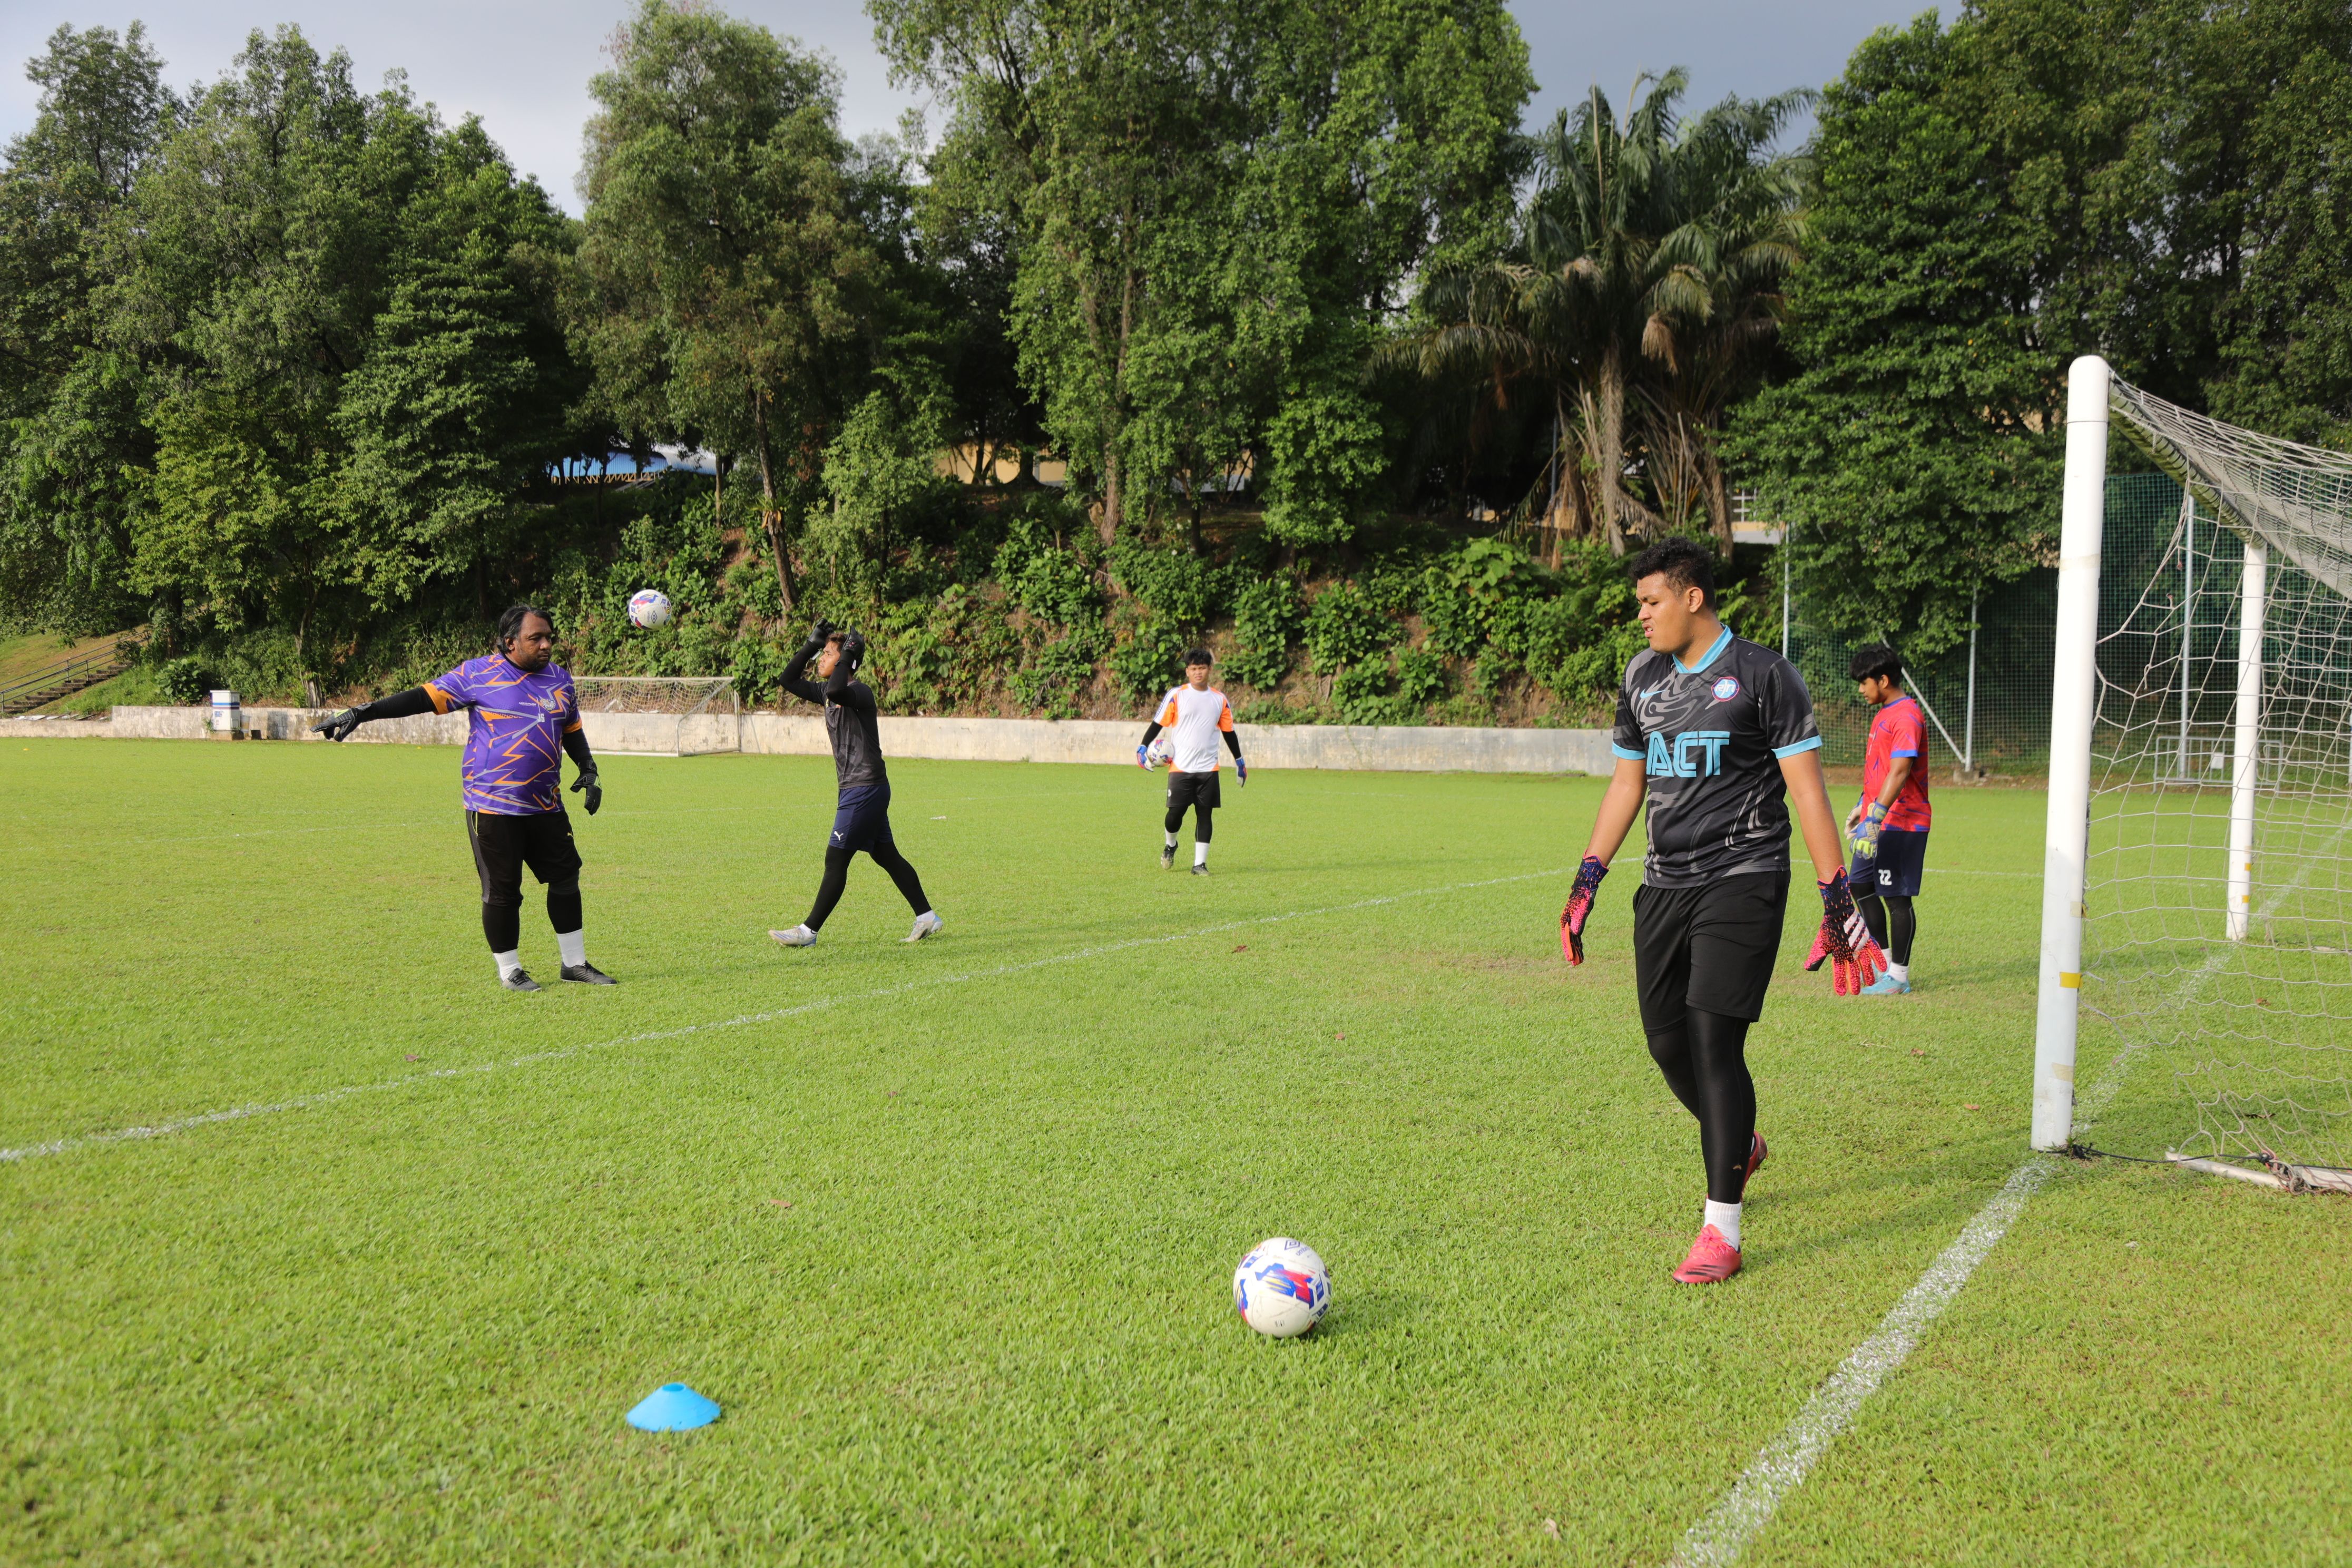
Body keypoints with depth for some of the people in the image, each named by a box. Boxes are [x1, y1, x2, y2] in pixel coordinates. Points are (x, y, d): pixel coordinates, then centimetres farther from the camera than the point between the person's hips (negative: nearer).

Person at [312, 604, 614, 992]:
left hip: (546, 807, 5)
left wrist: (588, 770, 12)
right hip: (492, 807, -5)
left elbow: (572, 730, 23)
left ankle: (574, 963, 24)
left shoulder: (560, 678, 9)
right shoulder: (478, 674, -6)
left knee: (566, 877, 9)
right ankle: (509, 971, 16)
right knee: (501, 891, -1)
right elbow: (424, 697, -6)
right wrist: (361, 713, -10)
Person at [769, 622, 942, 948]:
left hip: (865, 789, -10)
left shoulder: (859, 692, -17)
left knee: (836, 860, -5)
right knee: (886, 856, 13)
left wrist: (846, 656, -24)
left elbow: (836, 690, -39)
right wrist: (811, 643, 8)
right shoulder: (829, 693, 12)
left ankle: (809, 931, -1)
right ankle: (927, 918, 19)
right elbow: (790, 680, 17)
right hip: (856, 790, 10)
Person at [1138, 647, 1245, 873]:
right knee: (1176, 812, -1)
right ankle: (1170, 846, 30)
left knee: (1205, 814, 0)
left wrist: (1239, 761, 23)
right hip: (1180, 767, -2)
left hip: (1208, 768, 2)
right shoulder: (1176, 695, 0)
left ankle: (1200, 864, 6)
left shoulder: (1220, 699, 9)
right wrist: (1143, 747, -9)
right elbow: (1158, 723, 1)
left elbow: (1229, 731, 19)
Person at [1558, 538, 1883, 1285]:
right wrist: (1586, 882, 14)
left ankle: (1721, 1233, -6)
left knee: (1714, 1040, -13)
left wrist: (1837, 901, -11)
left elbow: (1807, 789, -7)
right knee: (1667, 1041, 7)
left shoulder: (1763, 674, -6)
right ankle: (1739, 1147, 38)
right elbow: (1626, 783, 19)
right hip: (1664, 885, 6)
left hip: (1742, 881, -6)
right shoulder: (1642, 678, 12)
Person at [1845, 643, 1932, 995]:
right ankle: (1886, 963, 24)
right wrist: (1862, 807, 26)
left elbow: (1900, 772, -25)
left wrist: (1876, 818, -30)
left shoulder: (1907, 716, -16)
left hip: (1902, 824, -10)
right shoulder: (1883, 715, 16)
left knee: (1897, 897, -4)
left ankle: (1899, 978, 3)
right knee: (1860, 885, 14)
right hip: (1878, 821, 10)